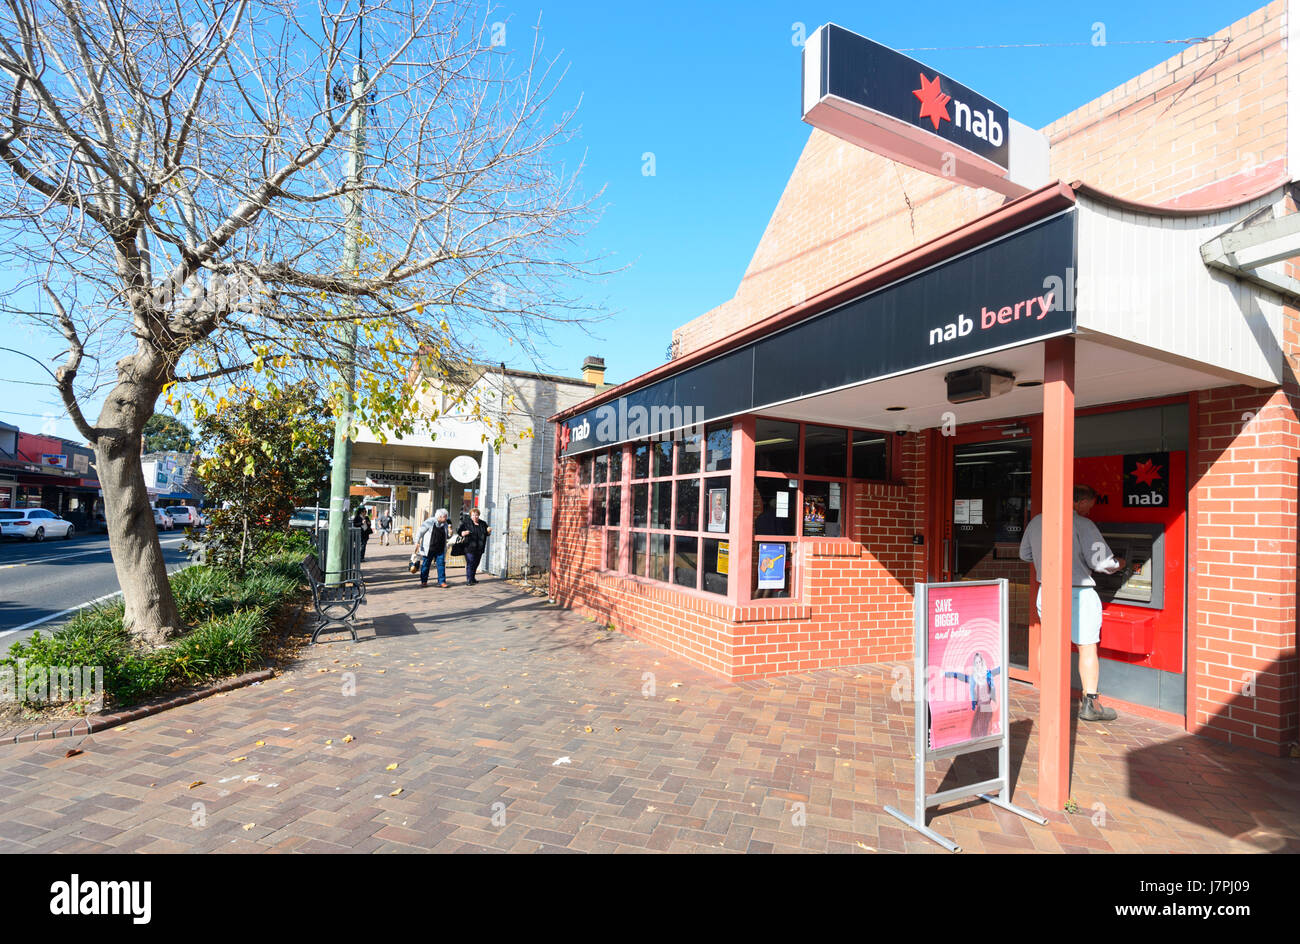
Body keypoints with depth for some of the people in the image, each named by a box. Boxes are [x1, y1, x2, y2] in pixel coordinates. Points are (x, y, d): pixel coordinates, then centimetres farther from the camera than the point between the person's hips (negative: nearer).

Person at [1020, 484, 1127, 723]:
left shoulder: (1036, 521, 6)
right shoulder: (1082, 525, -13)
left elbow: (1025, 554, 16)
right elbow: (1102, 562, -13)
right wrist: (1120, 563, 9)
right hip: (1077, 594, -6)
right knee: (1087, 647, 7)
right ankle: (1090, 704, 12)